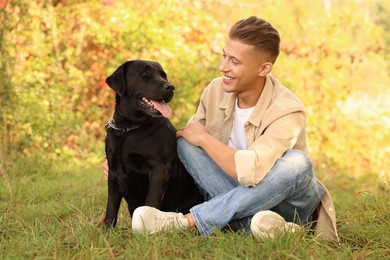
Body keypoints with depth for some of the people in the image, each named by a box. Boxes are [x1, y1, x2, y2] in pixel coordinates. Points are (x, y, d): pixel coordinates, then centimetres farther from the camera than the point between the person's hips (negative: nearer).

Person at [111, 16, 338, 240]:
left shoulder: (287, 111, -26)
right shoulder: (215, 91, -9)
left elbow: (250, 171, -39)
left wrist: (204, 138, -23)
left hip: (285, 201, -3)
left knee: (297, 163, -36)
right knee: (185, 143, -17)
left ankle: (186, 221, -32)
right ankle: (253, 225, -31)